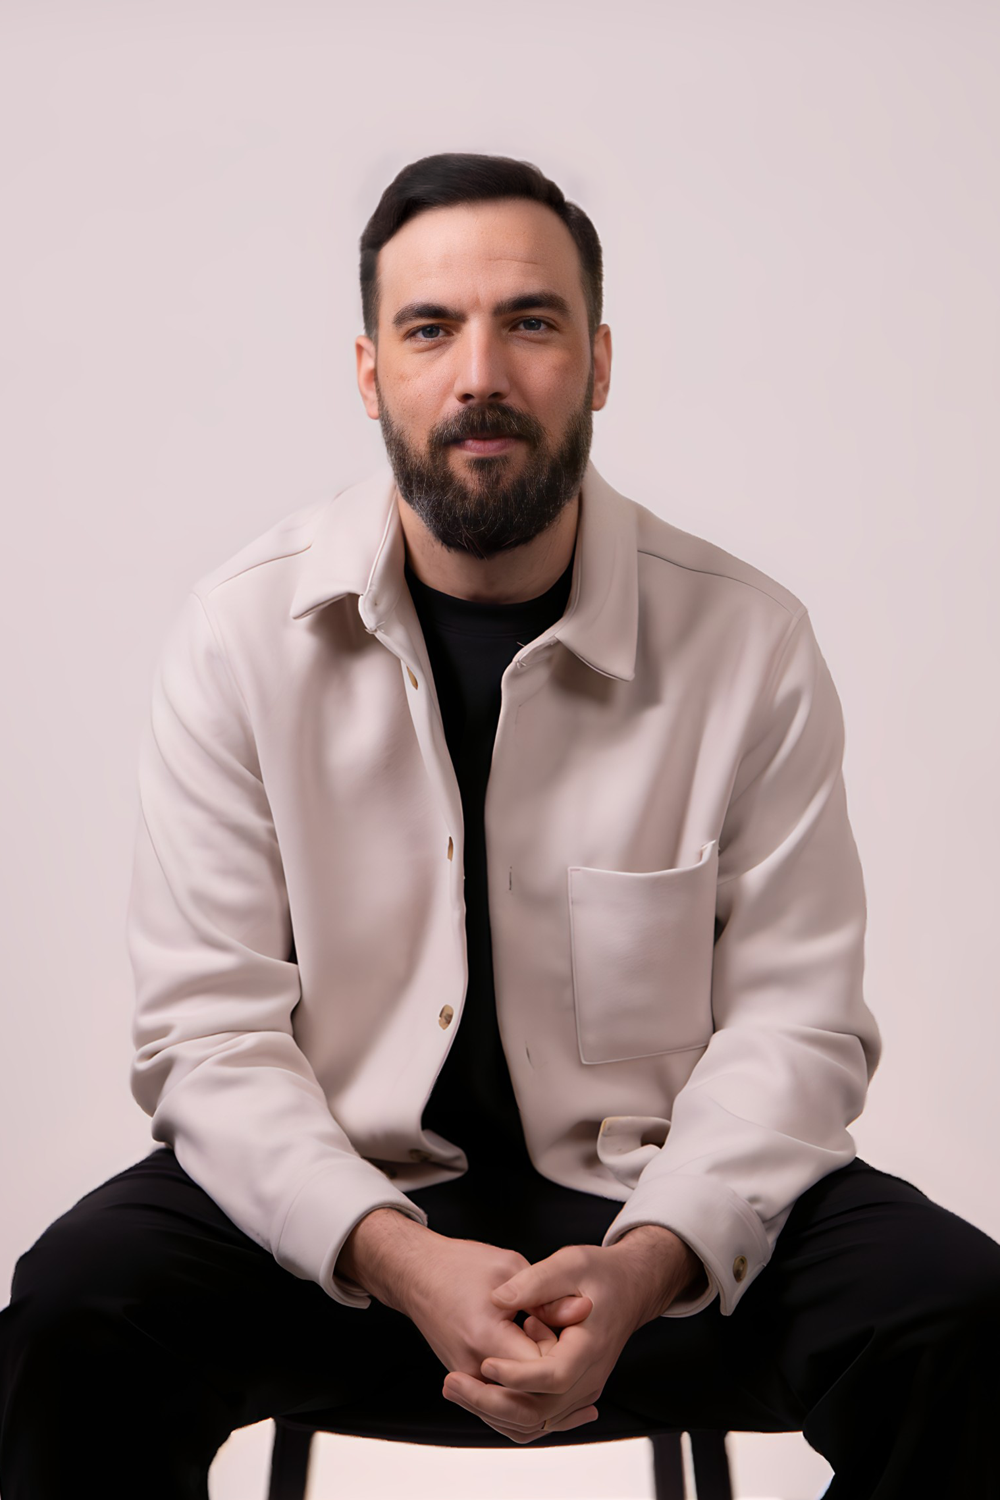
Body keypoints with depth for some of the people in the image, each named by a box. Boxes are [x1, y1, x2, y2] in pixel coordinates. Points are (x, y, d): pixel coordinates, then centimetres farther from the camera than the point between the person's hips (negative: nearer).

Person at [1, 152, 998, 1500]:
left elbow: (793, 1016, -5)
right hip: (338, 1192, 0)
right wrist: (396, 1258, -24)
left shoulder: (749, 642, -5)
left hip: (652, 1201, 1)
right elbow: (210, 1027, -8)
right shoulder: (242, 632, -5)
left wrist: (649, 1261, -22)